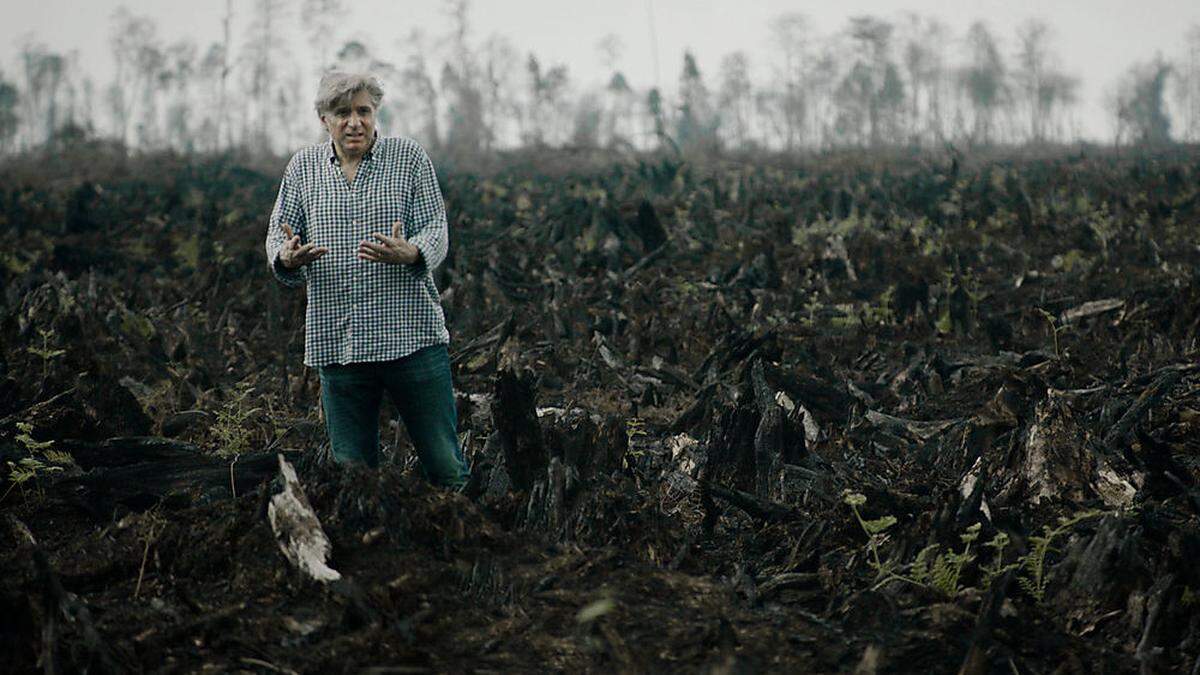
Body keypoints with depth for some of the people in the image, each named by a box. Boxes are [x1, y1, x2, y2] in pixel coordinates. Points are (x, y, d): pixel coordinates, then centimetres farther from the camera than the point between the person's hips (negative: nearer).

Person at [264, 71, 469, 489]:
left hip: (411, 334, -2)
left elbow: (436, 230, -2)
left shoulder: (409, 158, 4)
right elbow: (277, 237, 11)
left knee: (445, 466, 1)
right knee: (352, 470, 8)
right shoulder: (303, 168, 10)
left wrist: (409, 254, -26)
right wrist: (287, 258, -14)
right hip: (336, 340, 2)